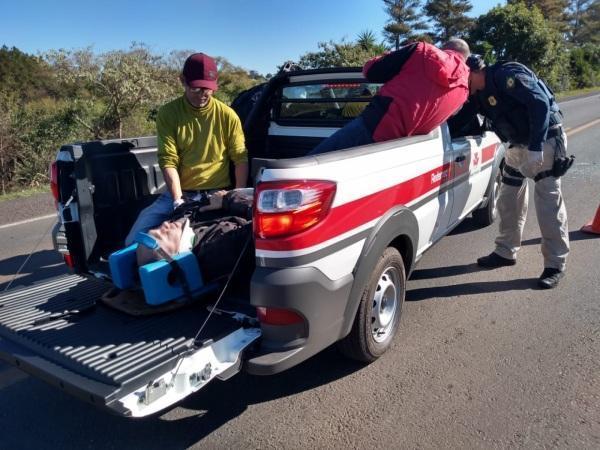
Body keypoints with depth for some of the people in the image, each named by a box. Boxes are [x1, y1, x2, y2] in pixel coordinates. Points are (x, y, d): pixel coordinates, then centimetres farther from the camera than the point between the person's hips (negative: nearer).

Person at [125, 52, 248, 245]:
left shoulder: (227, 115, 0)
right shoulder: (168, 113, -1)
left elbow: (241, 158, 2)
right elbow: (168, 160, -8)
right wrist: (178, 201, -17)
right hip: (179, 194, 1)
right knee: (135, 239, -10)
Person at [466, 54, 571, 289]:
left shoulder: (507, 75, -20)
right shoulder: (480, 94, 7)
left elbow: (540, 104, -27)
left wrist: (536, 147, -30)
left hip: (545, 140, -9)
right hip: (518, 144, 9)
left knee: (548, 201, -9)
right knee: (508, 199, 11)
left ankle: (555, 264, -2)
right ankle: (506, 252, 24)